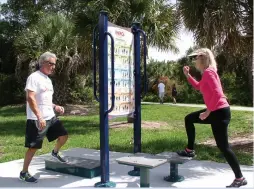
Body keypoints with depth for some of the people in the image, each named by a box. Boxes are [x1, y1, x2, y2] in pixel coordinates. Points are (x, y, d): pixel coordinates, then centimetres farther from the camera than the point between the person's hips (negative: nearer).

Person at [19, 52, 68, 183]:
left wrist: (55, 107, 10)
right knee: (34, 146, -3)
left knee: (64, 135, 12)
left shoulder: (47, 79, 16)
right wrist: (39, 117, -24)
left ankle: (55, 153, 38)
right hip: (37, 119, -8)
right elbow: (30, 98, -20)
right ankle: (24, 173, 12)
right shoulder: (34, 77, -12)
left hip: (50, 117, 9)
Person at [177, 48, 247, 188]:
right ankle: (190, 150, 26)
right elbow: (198, 87, 30)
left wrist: (207, 112, -20)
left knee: (223, 146, -5)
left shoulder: (208, 72, -16)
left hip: (220, 112, -10)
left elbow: (217, 93, -26)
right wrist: (187, 75, 19)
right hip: (215, 111, 10)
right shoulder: (206, 73, 14)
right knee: (189, 119, 20)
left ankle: (240, 179, 6)